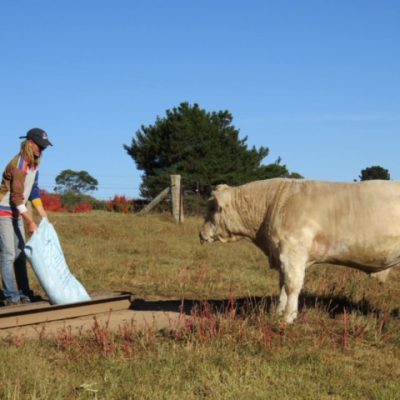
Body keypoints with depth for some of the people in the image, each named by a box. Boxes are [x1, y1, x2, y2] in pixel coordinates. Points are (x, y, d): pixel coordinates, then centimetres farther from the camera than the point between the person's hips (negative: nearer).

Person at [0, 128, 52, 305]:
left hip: (16, 213, 9)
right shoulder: (18, 165, -23)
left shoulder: (34, 164, 5)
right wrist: (30, 222, -21)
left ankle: (23, 293, 15)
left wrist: (44, 216, 8)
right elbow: (17, 197, -24)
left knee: (20, 254, 10)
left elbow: (34, 191, 11)